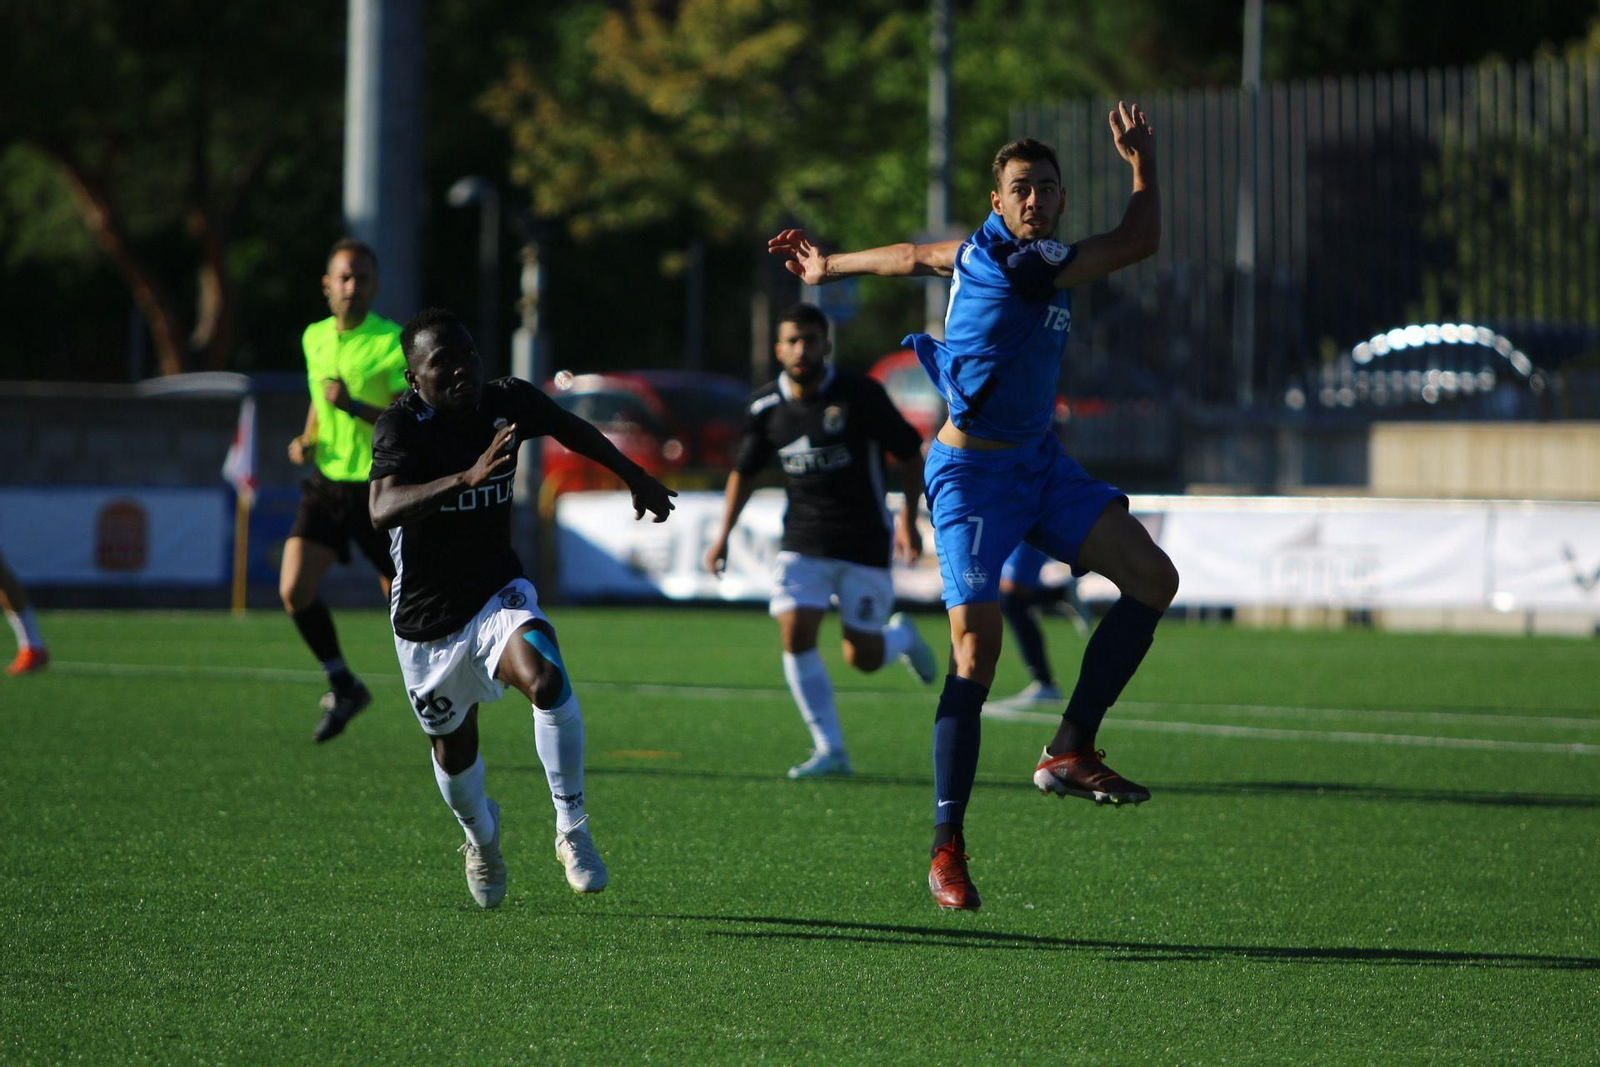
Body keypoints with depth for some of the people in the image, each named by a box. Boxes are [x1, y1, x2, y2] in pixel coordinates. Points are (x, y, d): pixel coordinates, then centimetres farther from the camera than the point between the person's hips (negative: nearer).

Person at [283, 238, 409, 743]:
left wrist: (354, 408, -27)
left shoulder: (394, 343, -12)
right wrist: (307, 439, 8)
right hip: (327, 483, 5)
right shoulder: (314, 338, 8)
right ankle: (342, 685, 9)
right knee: (293, 589, -11)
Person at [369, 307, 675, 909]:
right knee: (454, 749, 12)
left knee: (546, 679, -29)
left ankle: (572, 830, -14)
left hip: (498, 593, 2)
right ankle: (482, 840, 47)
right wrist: (466, 478, -51)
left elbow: (571, 429, 16)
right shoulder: (402, 425, -21)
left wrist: (633, 476, 26)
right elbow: (382, 509, -40)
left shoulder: (507, 402, -8)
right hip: (427, 619, -2)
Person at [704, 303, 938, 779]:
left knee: (863, 659, -2)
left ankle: (902, 637, 36)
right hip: (802, 543, 3)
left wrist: (908, 518, -8)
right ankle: (830, 750, -2)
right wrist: (723, 533, 10)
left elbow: (909, 453, -3)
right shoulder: (766, 406, 0)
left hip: (864, 543, -3)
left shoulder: (859, 395, -12)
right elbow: (745, 470, 15)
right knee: (795, 636, -14)